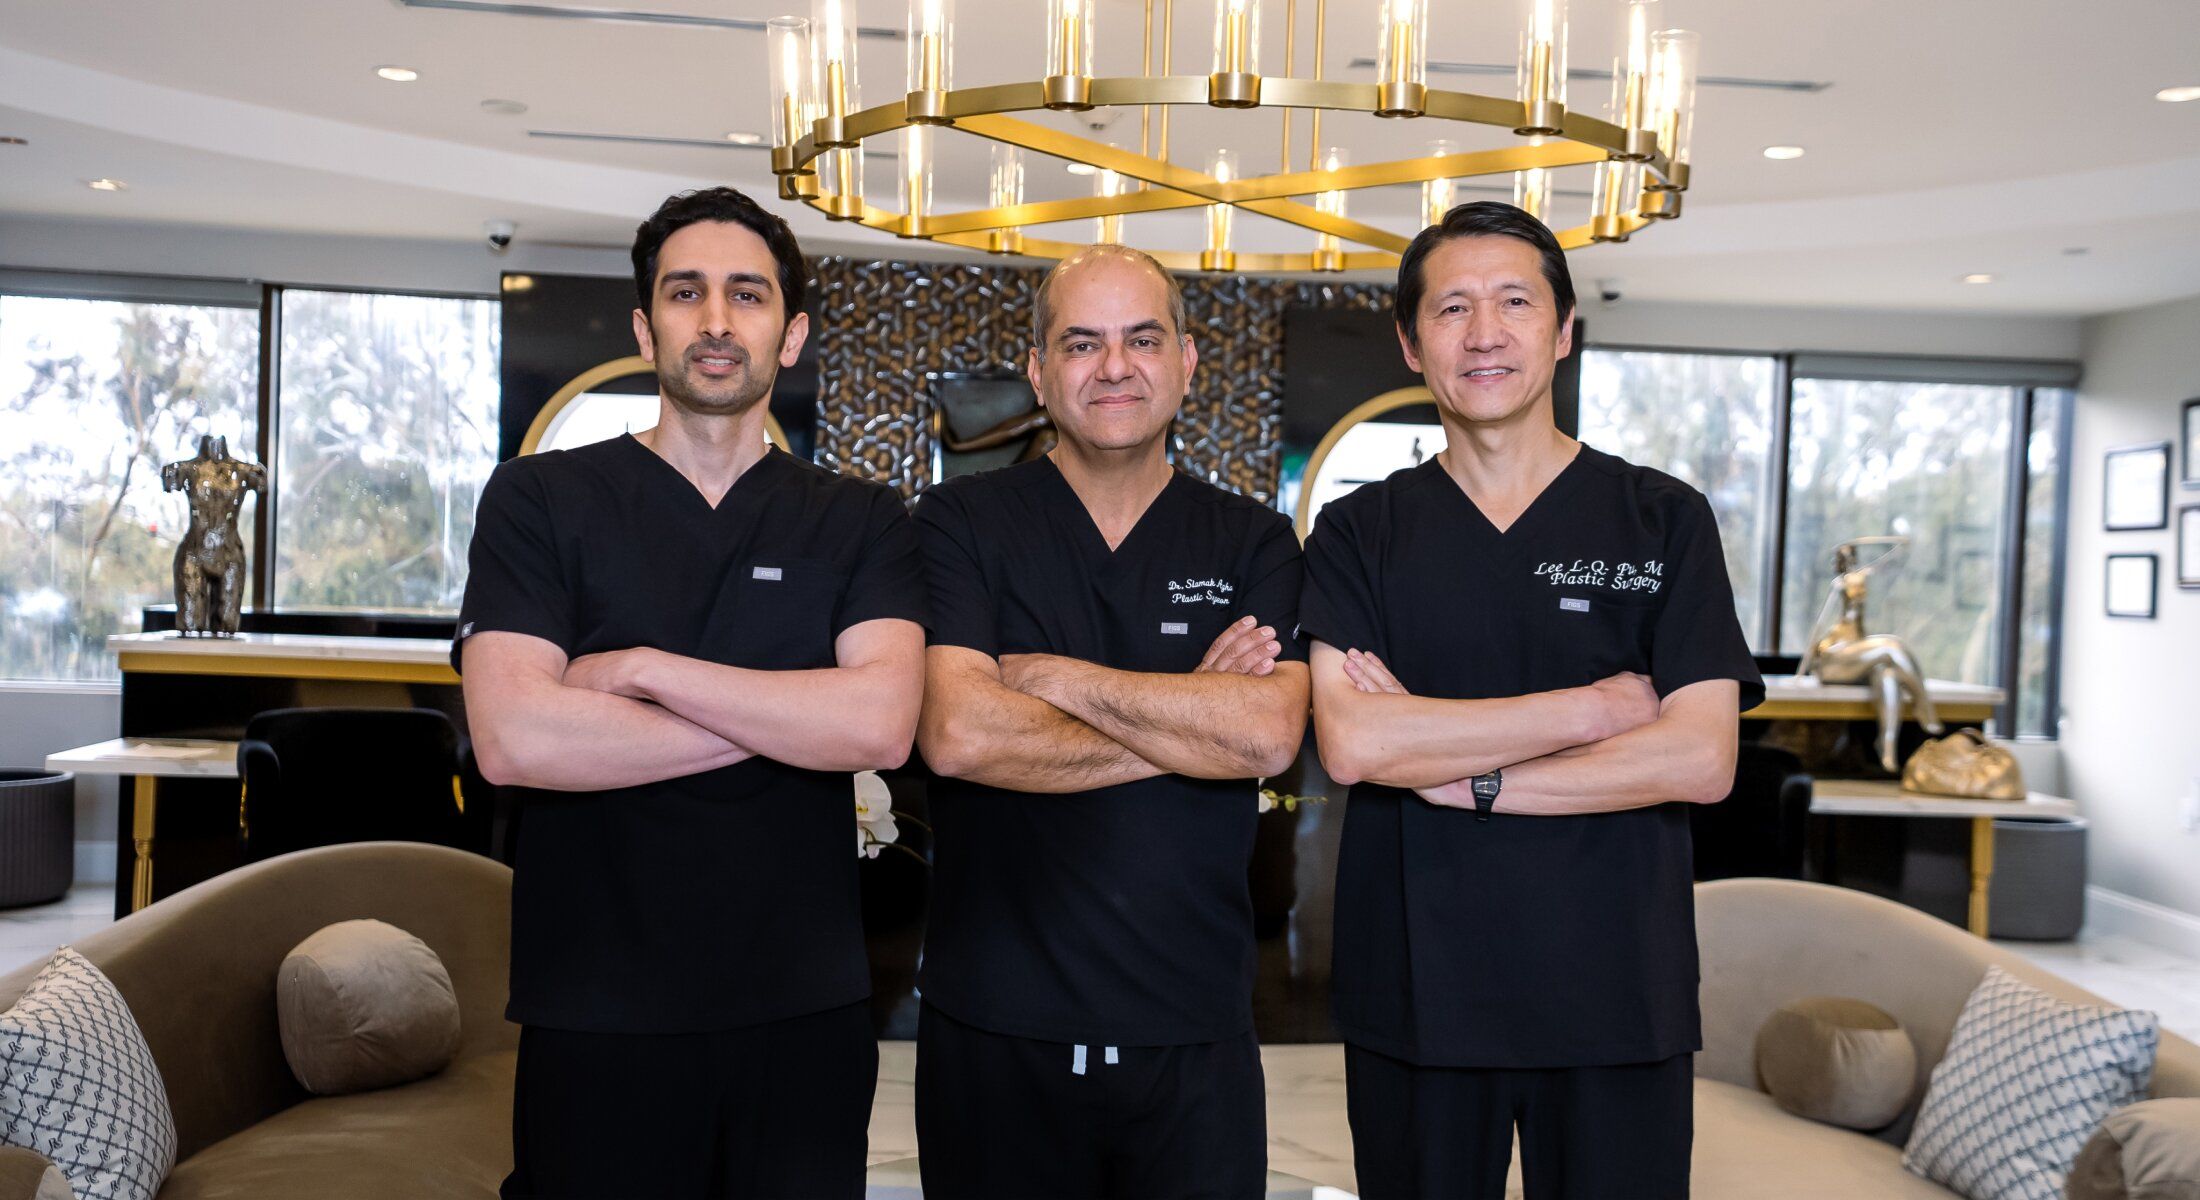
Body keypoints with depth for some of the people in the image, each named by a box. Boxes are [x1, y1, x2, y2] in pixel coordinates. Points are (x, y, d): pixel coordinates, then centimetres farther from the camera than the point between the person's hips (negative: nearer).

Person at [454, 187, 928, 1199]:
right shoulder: (538, 500, 1)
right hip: (594, 1018, -1)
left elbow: (881, 725, -12)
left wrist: (639, 668, -14)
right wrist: (789, 719, -10)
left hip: (803, 1015, 1)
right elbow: (511, 738, -14)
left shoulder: (860, 524, 5)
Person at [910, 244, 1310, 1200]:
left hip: (1194, 1031, 1)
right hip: (996, 1028, -1)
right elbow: (957, 734, -17)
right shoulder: (960, 524, -1)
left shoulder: (1253, 543, 4)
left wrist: (1053, 677, -13)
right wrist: (1189, 722, -10)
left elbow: (1269, 734, -13)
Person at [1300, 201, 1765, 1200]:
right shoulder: (1358, 535, 3)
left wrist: (1456, 773, -12)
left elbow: (1701, 759, -8)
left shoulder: (1664, 520, 2)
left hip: (1615, 1000, 0)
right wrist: (1593, 708, -13)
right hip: (1412, 997, 1)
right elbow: (1349, 743, -13)